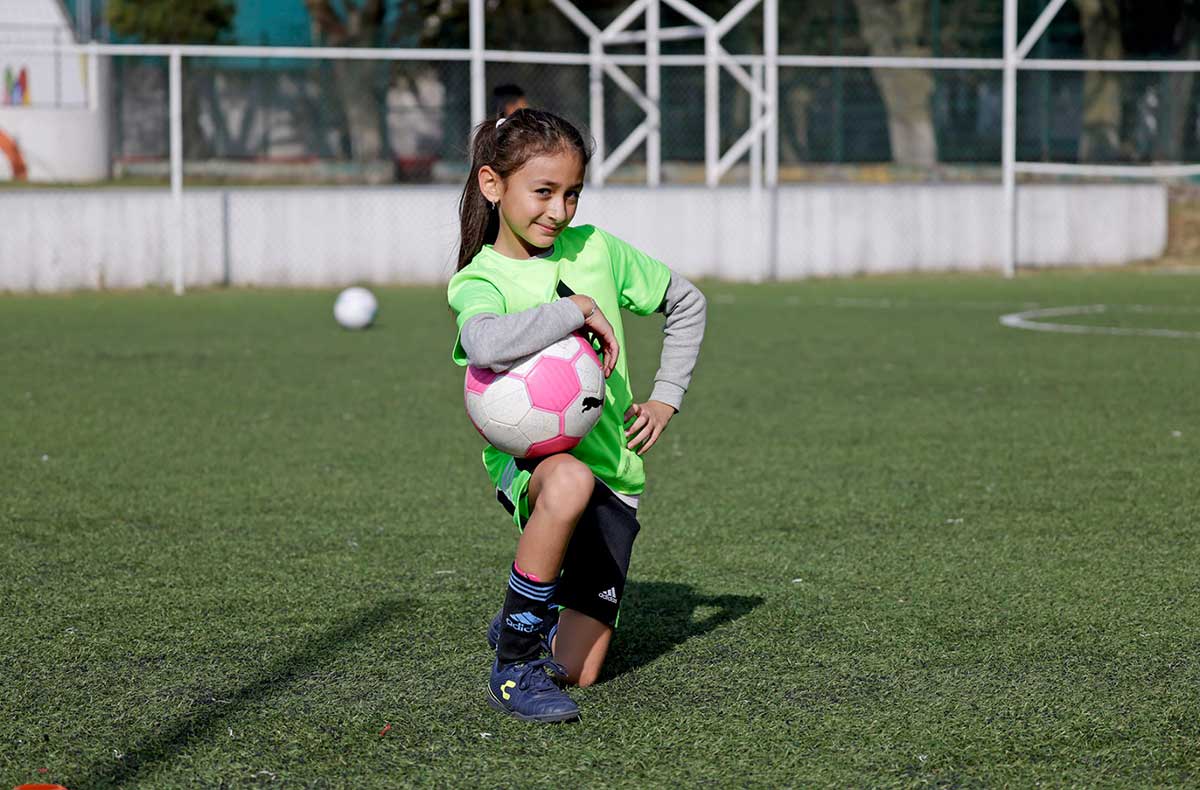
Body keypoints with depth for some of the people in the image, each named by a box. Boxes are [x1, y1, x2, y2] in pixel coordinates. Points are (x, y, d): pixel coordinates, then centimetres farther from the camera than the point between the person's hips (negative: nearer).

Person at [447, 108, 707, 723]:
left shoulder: (597, 250, 3)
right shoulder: (477, 280, -10)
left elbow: (687, 303, 19)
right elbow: (486, 343, -36)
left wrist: (665, 399, 10)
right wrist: (579, 310, -26)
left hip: (612, 470, 4)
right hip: (527, 459, -4)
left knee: (578, 671, -2)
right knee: (570, 482, -44)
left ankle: (533, 621, 38)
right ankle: (514, 660, -25)